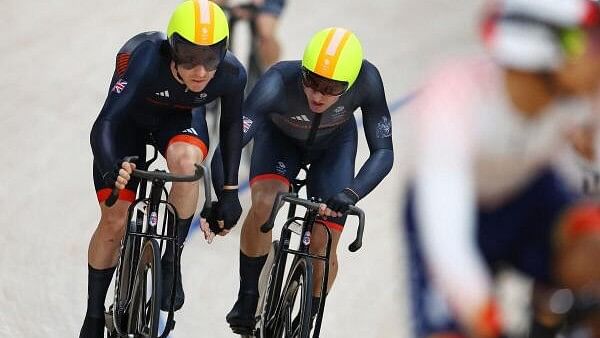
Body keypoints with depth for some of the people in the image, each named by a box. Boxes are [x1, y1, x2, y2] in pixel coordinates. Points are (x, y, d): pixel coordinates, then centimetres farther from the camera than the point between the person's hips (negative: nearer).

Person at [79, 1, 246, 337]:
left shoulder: (232, 74, -32)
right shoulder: (147, 60, -41)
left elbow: (231, 125, -10)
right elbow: (105, 123, -45)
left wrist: (230, 191, -9)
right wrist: (110, 170, -64)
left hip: (181, 117, 1)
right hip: (131, 117, -1)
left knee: (185, 158, -35)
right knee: (114, 222, -3)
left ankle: (171, 262, -16)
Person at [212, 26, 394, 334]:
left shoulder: (367, 80, -38)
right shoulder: (279, 82, -42)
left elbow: (383, 152, -33)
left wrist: (351, 194, -51)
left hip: (334, 144, 1)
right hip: (280, 136, -1)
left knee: (324, 248, -8)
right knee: (264, 204, -30)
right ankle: (247, 298, -7)